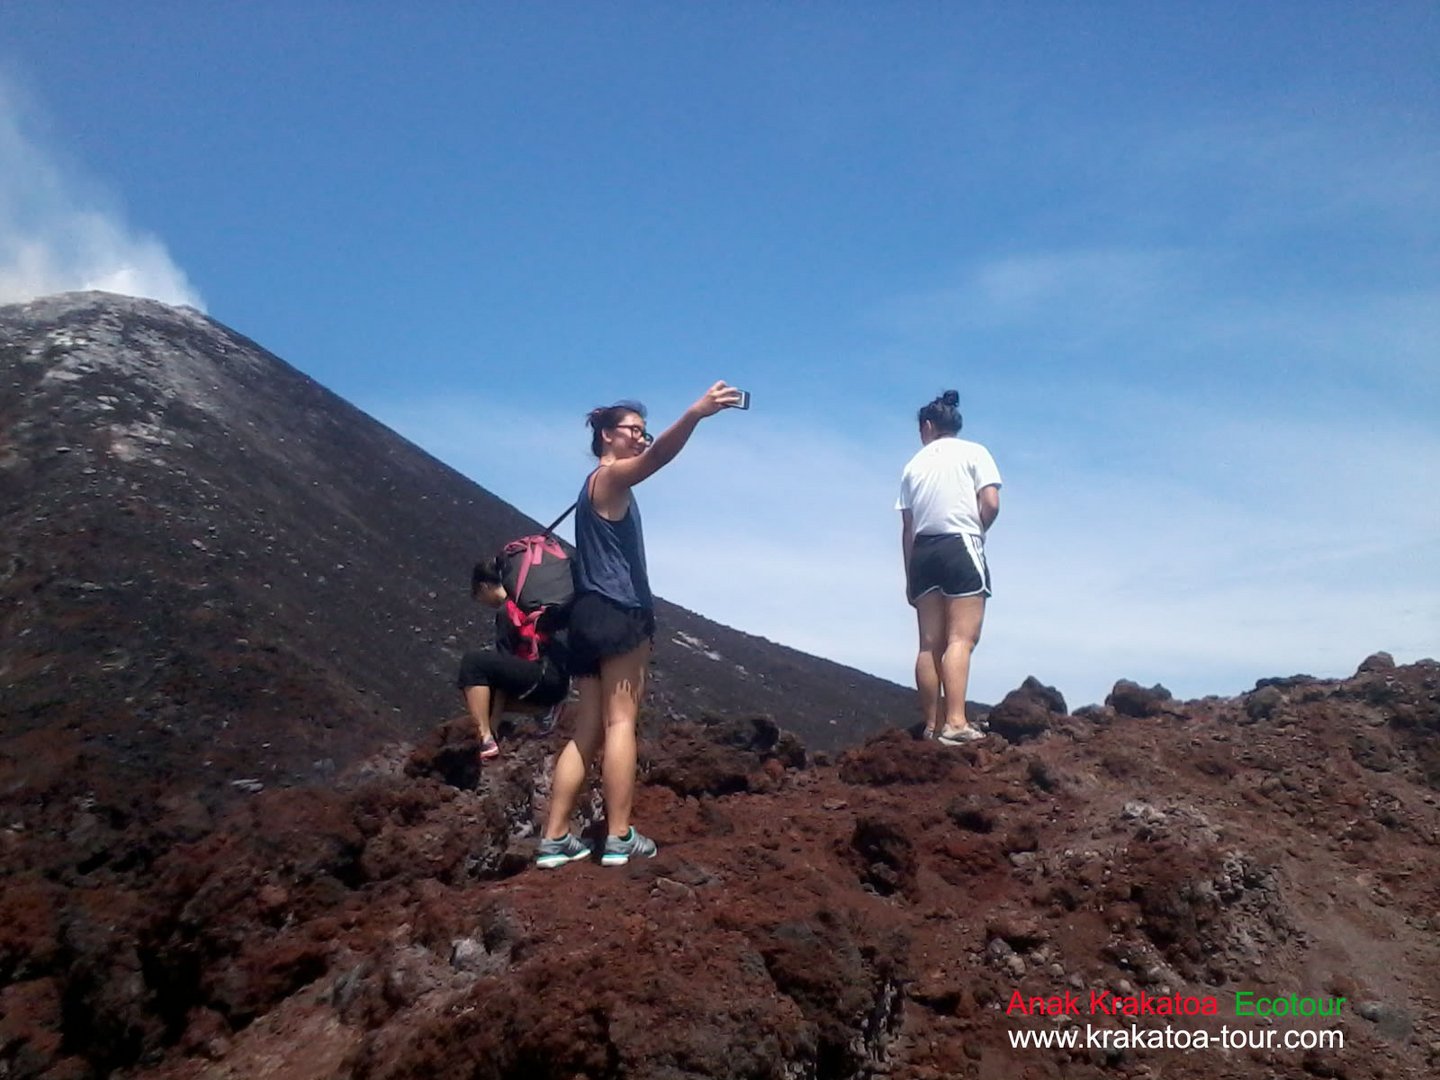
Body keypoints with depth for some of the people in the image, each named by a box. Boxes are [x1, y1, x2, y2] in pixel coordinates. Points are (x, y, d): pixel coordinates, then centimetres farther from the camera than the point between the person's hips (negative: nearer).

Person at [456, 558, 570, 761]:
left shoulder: (506, 612, -7)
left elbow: (504, 660, -8)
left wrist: (493, 721, -2)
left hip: (548, 676, -10)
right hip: (555, 679, 10)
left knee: (472, 663, -12)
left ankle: (486, 740, -21)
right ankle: (545, 708, 6)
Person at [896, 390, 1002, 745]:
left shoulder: (914, 464, 15)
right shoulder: (974, 452, 6)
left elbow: (907, 528, 12)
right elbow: (991, 503, -7)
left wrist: (910, 576, 16)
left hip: (923, 552, 4)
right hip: (961, 547, -4)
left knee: (930, 644, 5)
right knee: (961, 639, -12)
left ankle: (932, 725, 4)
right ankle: (955, 721, -25)